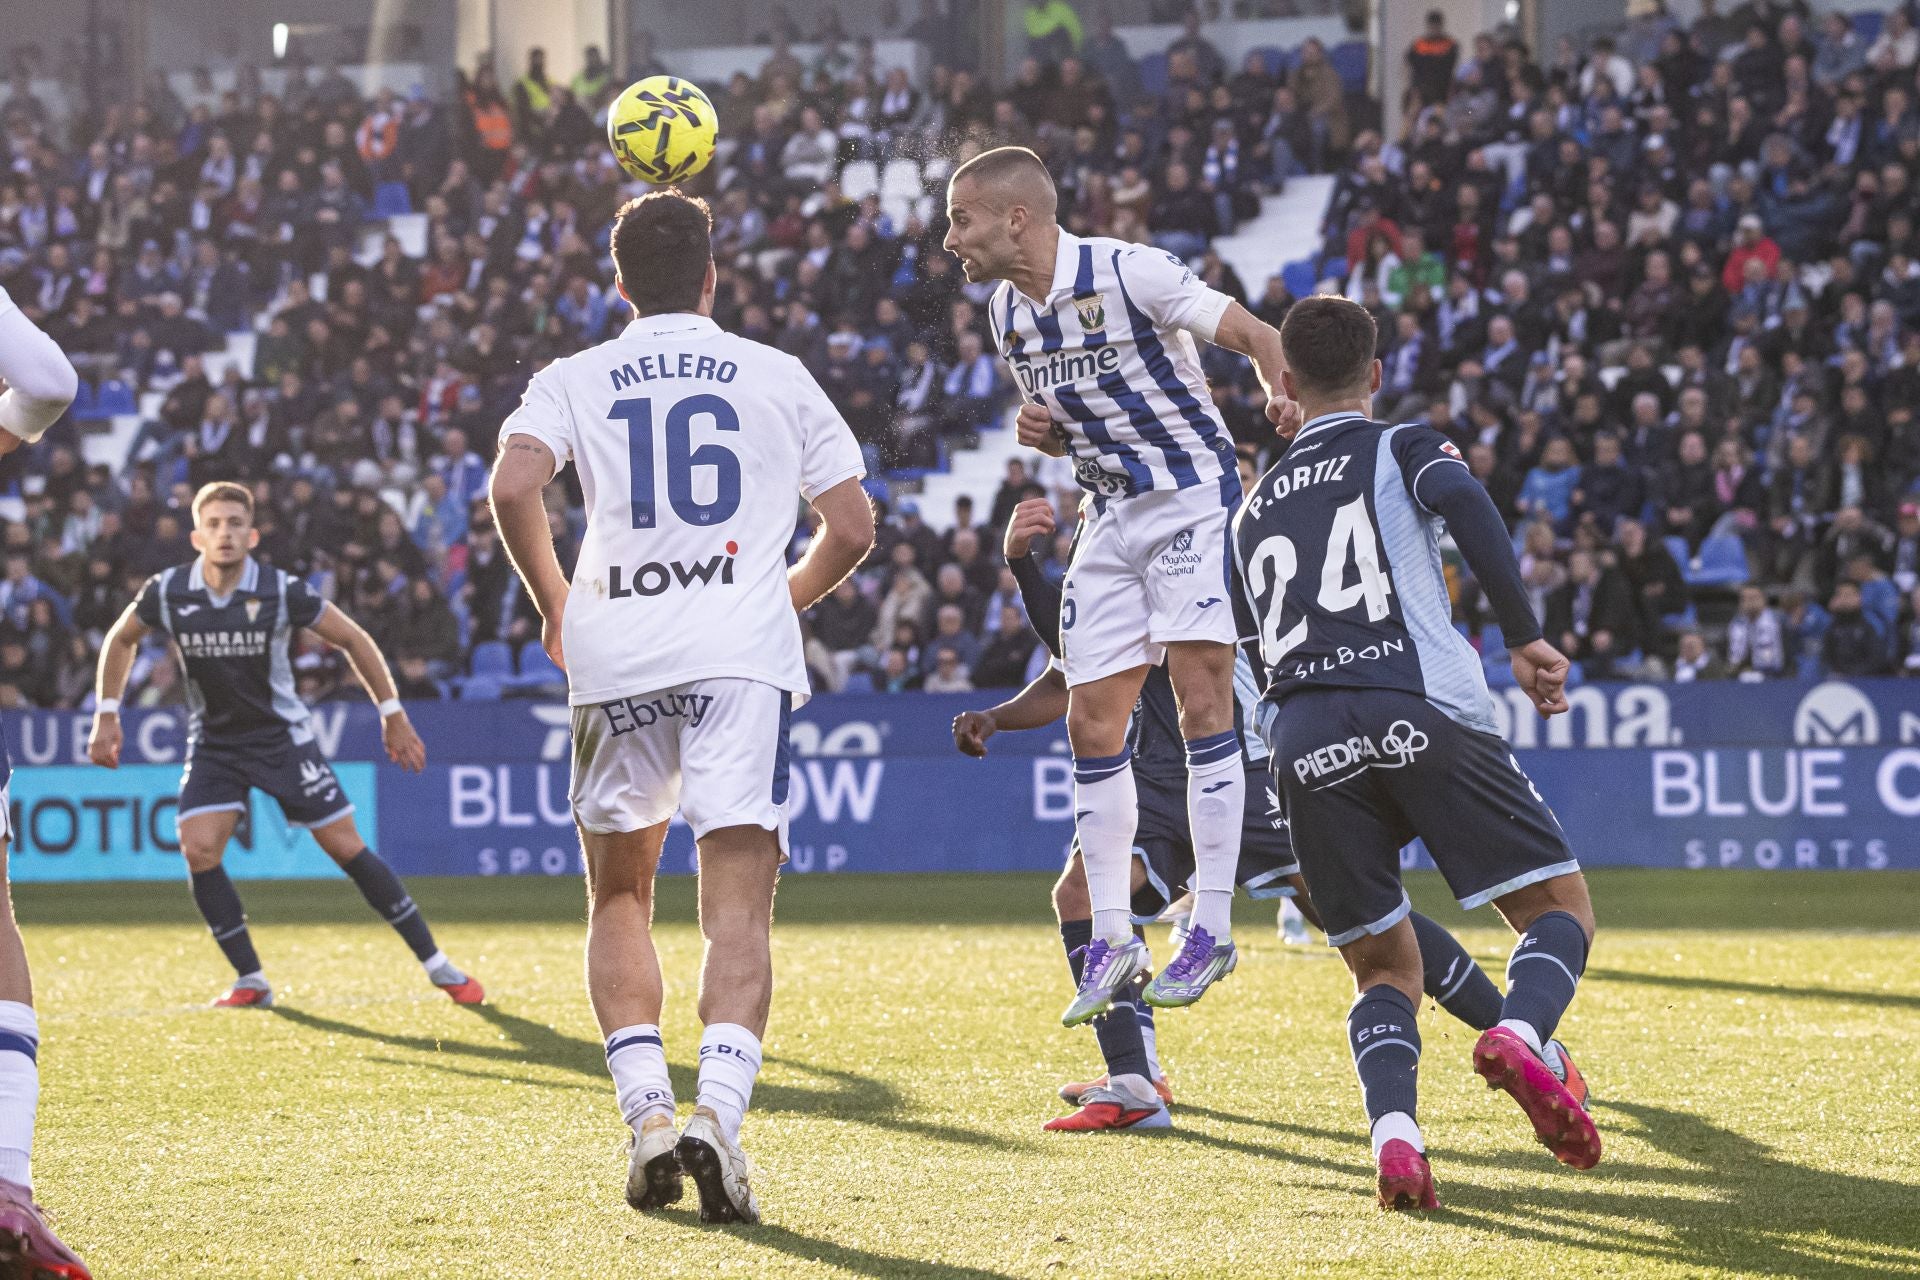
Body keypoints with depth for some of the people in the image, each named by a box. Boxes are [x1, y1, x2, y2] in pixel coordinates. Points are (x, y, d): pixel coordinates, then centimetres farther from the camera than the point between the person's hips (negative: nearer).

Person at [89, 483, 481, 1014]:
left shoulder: (282, 591, -18)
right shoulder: (167, 592, -12)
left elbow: (353, 639, -5)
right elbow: (121, 639, 9)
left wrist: (393, 716, -3)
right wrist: (107, 716, 4)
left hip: (283, 736, -2)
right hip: (212, 741, 2)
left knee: (347, 848, -4)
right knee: (198, 850, -17)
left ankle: (437, 965, 6)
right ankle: (251, 980, -3)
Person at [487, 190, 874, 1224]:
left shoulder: (572, 380, 11)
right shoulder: (780, 377, 12)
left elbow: (513, 489, -7)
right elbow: (852, 529, 11)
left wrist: (554, 606, 8)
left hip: (615, 660, 1)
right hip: (743, 652, -1)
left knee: (617, 897, 17)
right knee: (739, 907, -6)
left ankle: (647, 1115, 3)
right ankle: (719, 1115, -26)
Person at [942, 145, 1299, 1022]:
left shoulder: (1130, 272, -16)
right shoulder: (1007, 313, 8)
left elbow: (1257, 338, -15)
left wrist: (1287, 397, -34)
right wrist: (1039, 432, -2)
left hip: (1195, 497, -7)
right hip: (1113, 519, 7)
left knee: (1201, 702, -15)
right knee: (1091, 723, 1)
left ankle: (1213, 928, -9)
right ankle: (1111, 938, 9)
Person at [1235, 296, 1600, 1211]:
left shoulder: (1254, 511, 28)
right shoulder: (1403, 448, 15)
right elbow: (1463, 503, -8)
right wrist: (1524, 637, -8)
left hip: (1302, 741, 4)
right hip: (1421, 713, -3)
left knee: (1383, 969, 14)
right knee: (1561, 907, 6)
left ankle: (1392, 1129, -16)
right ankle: (1521, 1033, -27)